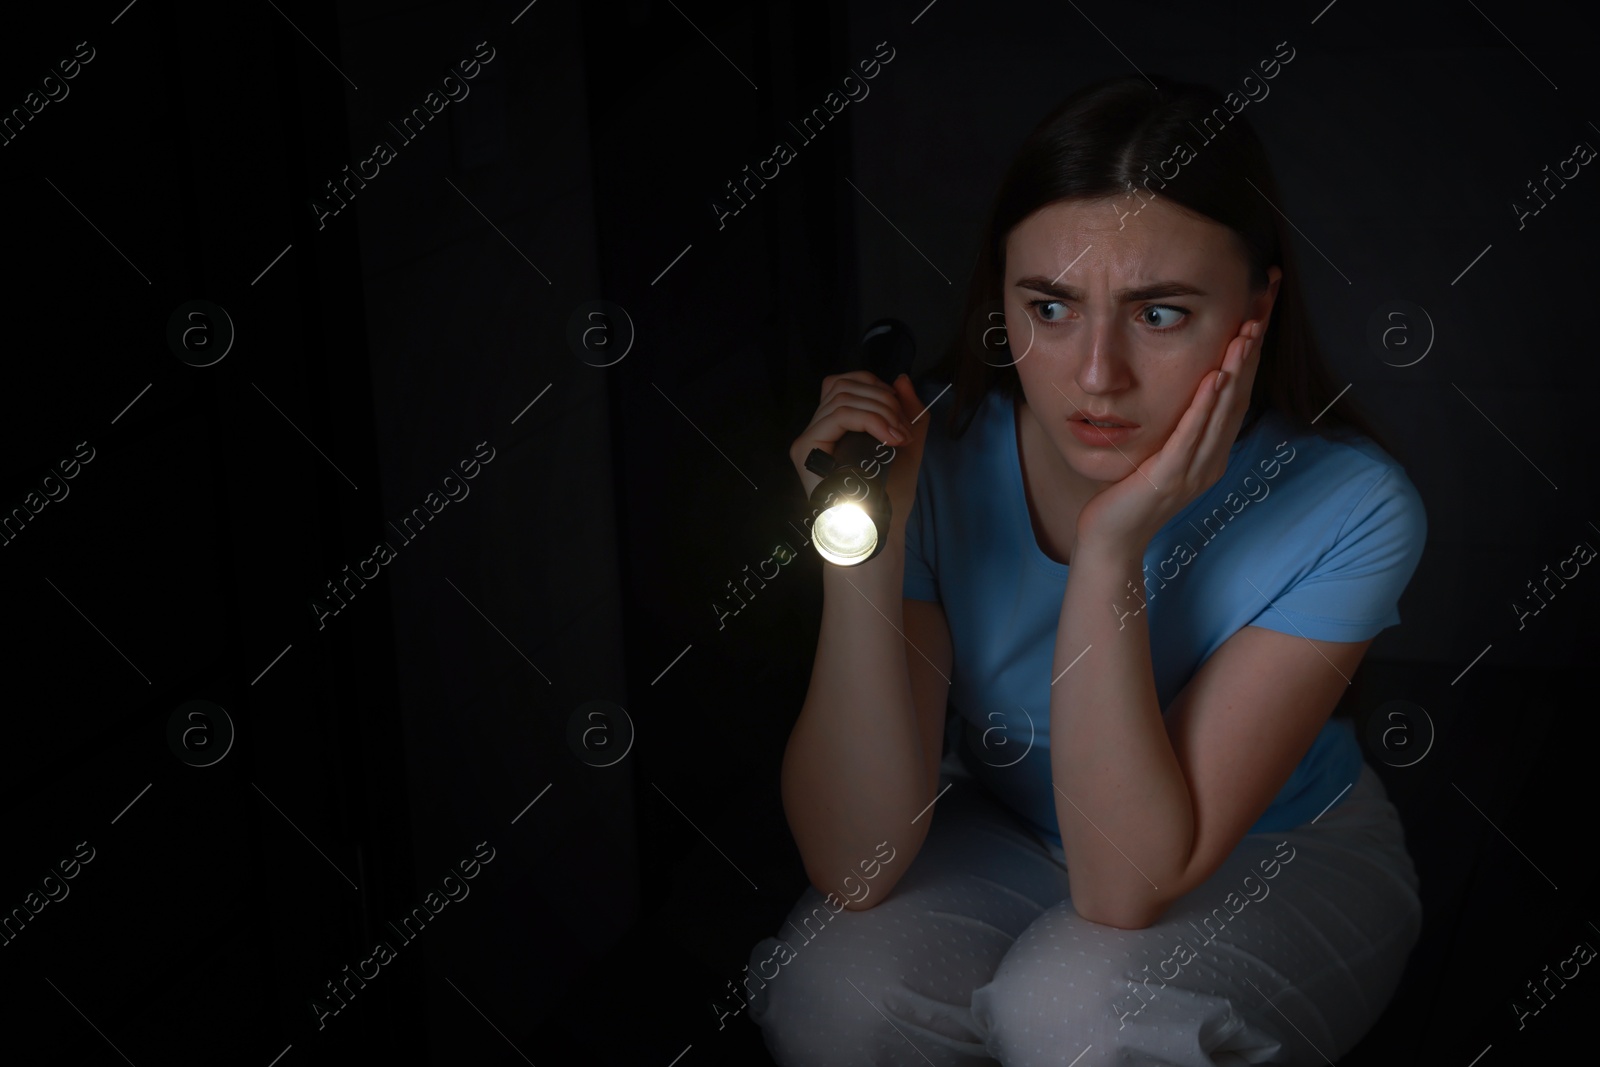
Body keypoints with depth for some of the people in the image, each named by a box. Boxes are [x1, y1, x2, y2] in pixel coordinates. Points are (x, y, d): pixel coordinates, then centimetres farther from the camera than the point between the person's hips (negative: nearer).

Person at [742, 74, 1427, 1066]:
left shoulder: (1348, 510, -27)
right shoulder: (934, 457, -21)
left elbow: (1128, 889, -29)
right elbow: (857, 871, -24)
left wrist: (1110, 553, -38)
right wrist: (862, 555, -35)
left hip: (1279, 860, -1)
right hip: (1004, 834, 2)